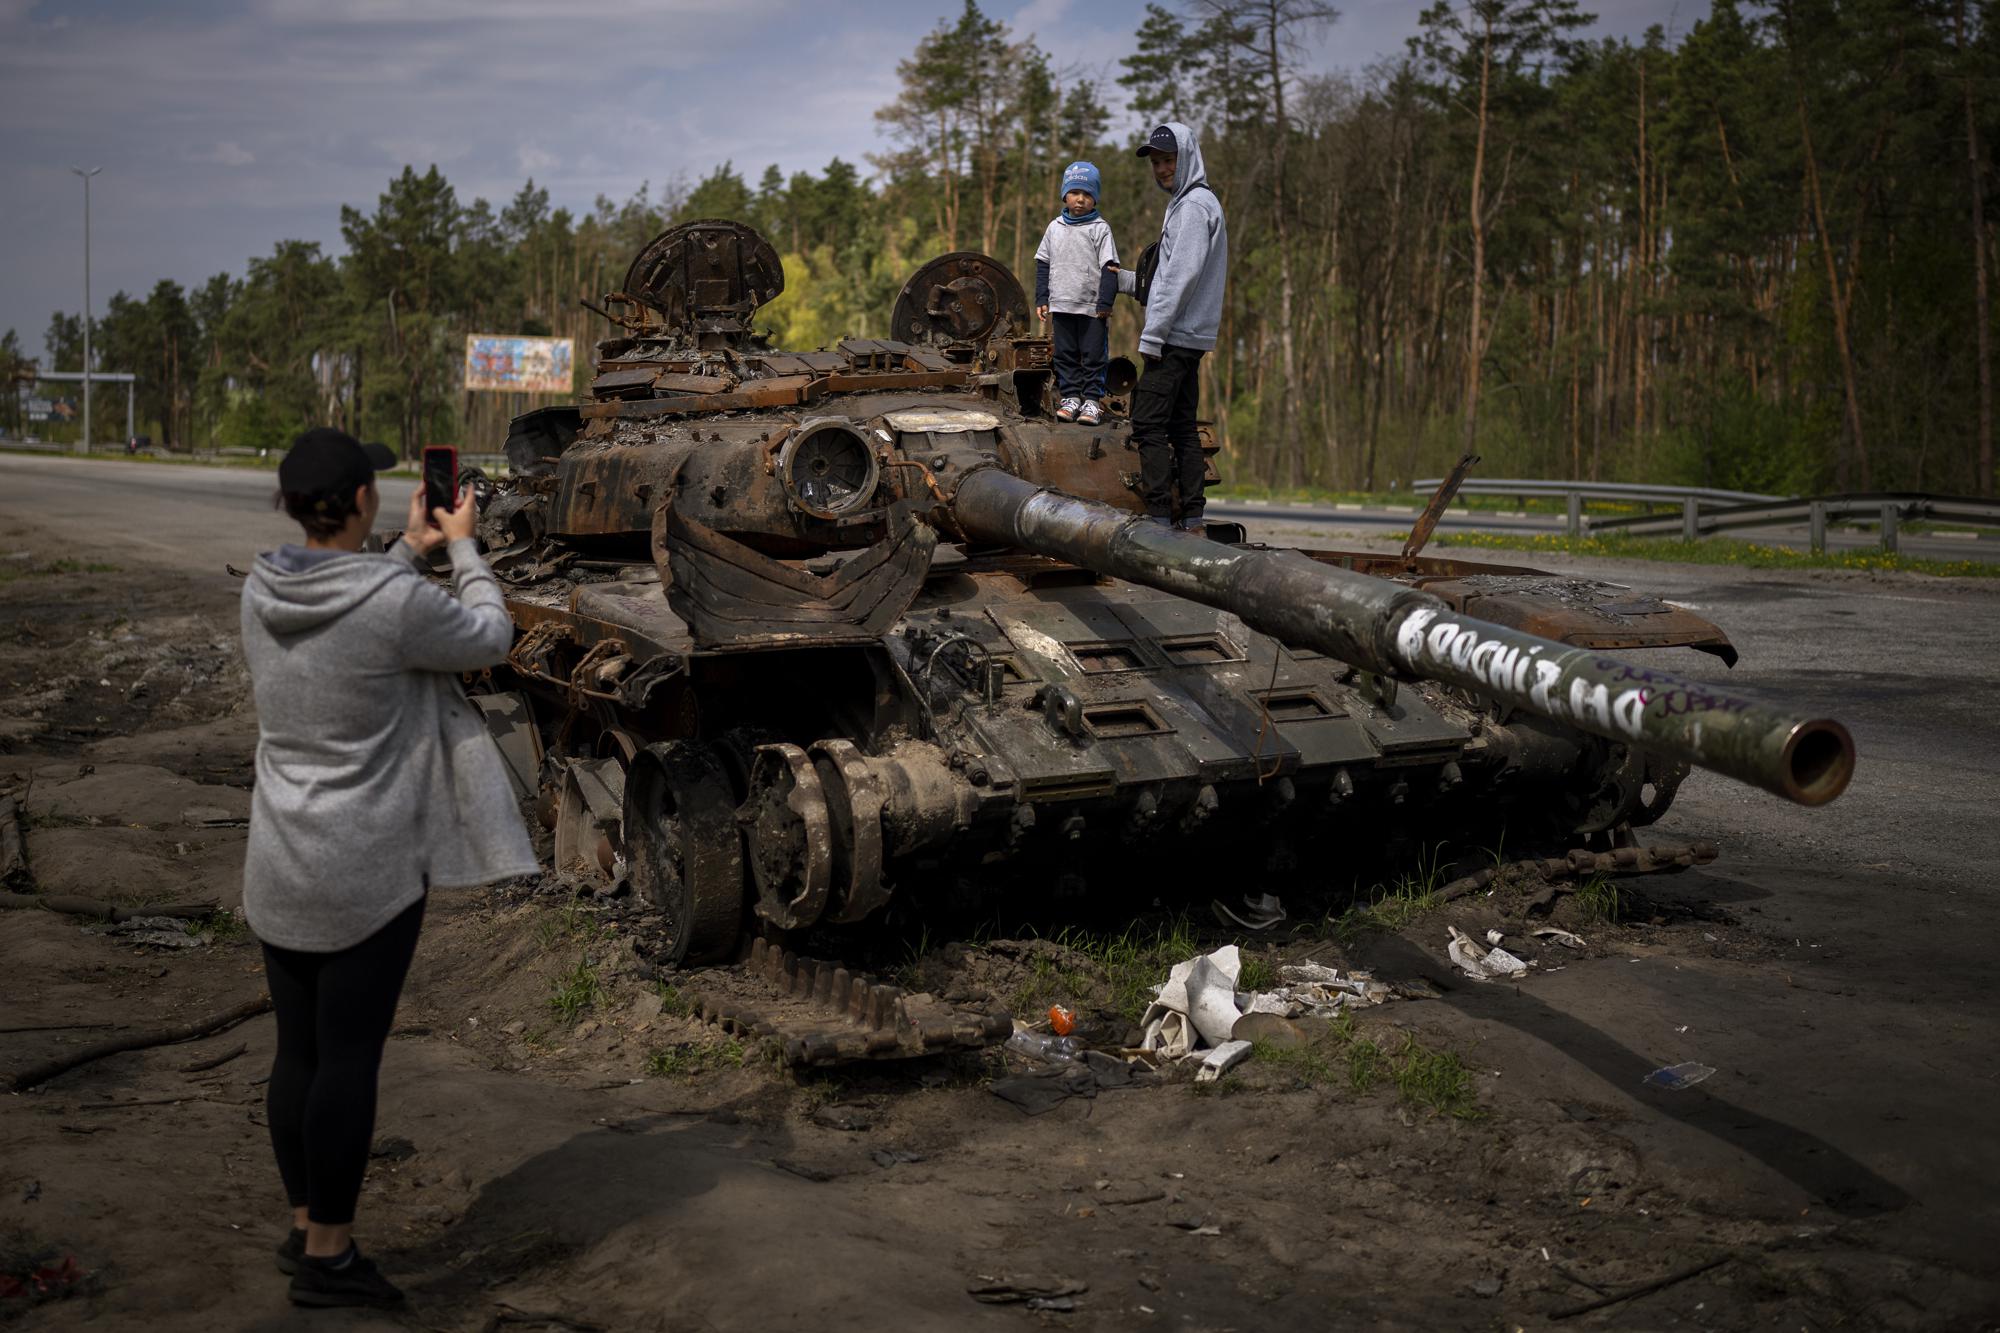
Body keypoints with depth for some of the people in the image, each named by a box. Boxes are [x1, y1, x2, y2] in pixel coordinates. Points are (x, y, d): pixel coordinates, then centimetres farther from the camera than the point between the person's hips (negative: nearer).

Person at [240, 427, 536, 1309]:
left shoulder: (262, 593, 0)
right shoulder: (397, 603, -19)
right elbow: (490, 639, -2)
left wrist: (409, 553, 23)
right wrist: (463, 548, 11)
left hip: (277, 868, 7)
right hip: (368, 871, -7)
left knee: (298, 1049, 15)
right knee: (348, 1057, 2)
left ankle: (304, 1227, 28)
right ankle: (327, 1257, 11)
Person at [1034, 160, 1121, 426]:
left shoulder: (1100, 229, -3)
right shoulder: (1055, 228, 8)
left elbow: (1109, 268, -5)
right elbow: (1043, 264, 13)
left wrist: (1105, 303, -11)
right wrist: (1042, 299, 7)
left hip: (1092, 307, -4)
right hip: (1061, 305, 4)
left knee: (1093, 355, 0)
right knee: (1065, 354, 8)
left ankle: (1092, 400, 5)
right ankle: (1070, 397, 15)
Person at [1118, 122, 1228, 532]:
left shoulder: (1194, 204, -10)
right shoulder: (1186, 203, 21)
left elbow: (1182, 277, -18)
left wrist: (1153, 334, -19)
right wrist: (1122, 279, 23)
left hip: (1174, 337, -10)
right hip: (1188, 339, 10)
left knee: (1148, 424, -11)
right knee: (1182, 426, 9)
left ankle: (1159, 517, -13)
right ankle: (1192, 521, 10)